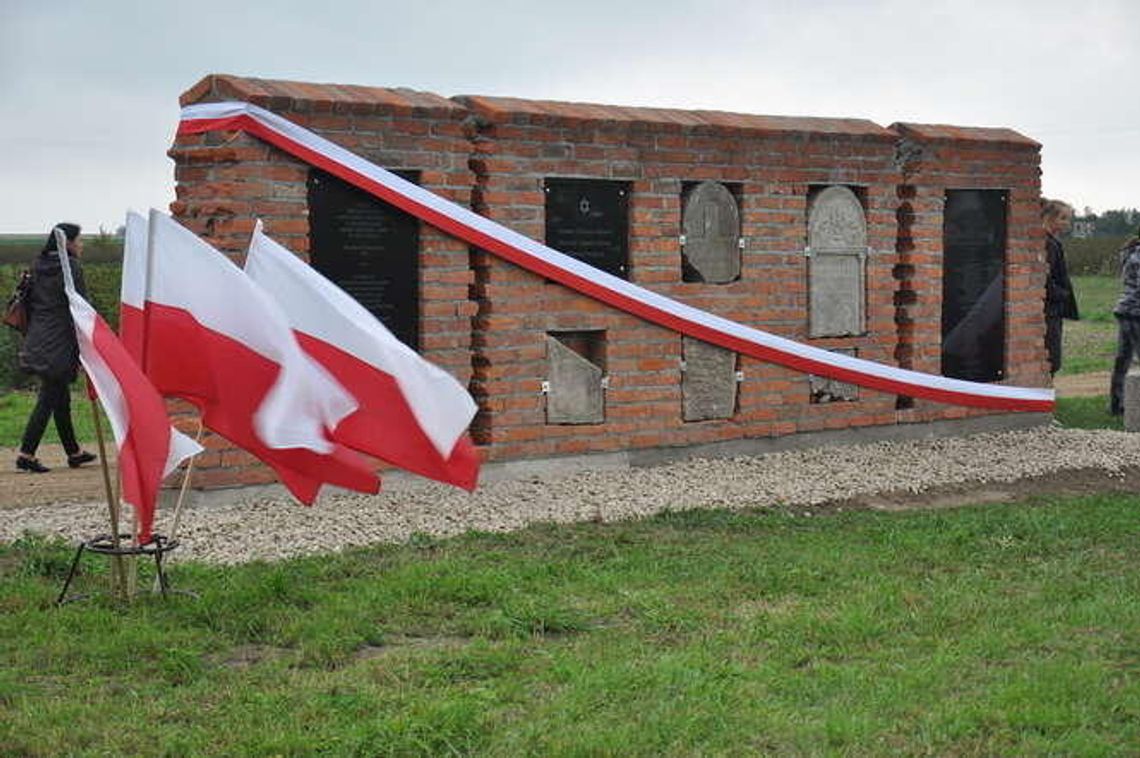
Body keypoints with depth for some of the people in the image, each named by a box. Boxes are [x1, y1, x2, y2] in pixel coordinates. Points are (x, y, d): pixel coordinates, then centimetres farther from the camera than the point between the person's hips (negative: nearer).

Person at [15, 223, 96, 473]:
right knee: (48, 400, -4)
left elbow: (29, 305, 16)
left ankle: (73, 452, 24)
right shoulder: (71, 268, -12)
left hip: (37, 341, 8)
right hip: (59, 345, -8)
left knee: (62, 398, 15)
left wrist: (29, 338, 20)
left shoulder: (38, 267, 12)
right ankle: (26, 454, -5)